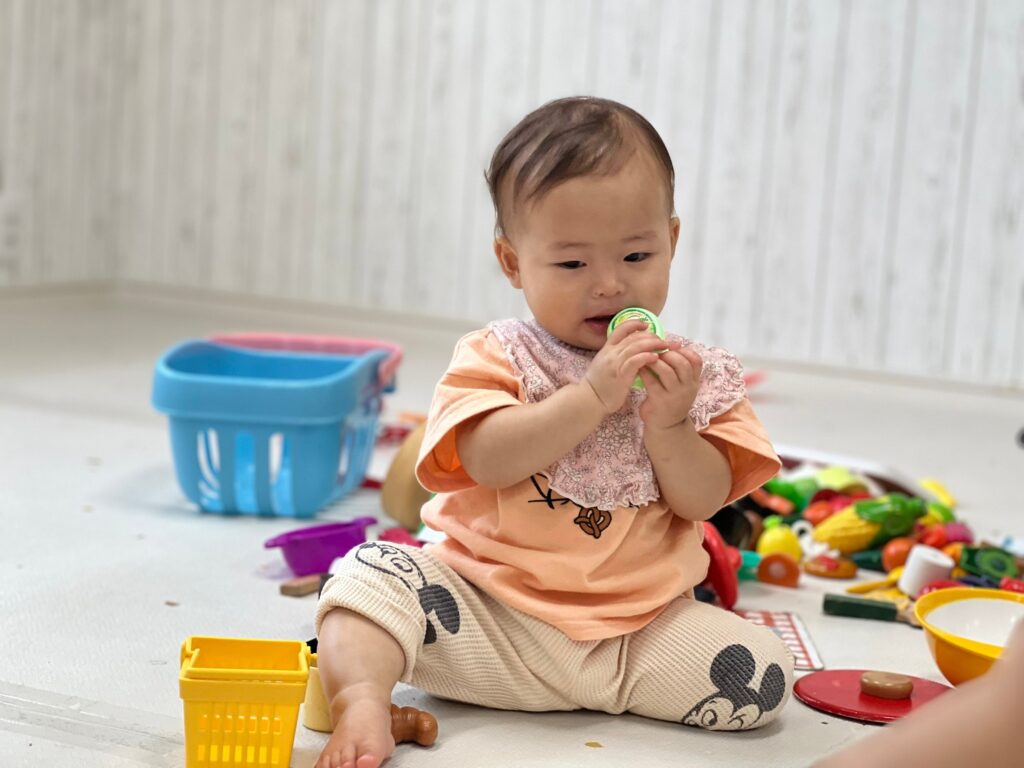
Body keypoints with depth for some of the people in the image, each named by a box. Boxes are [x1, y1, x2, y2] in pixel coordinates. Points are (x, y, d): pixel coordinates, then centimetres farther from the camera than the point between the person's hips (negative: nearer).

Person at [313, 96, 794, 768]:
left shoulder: (698, 375, 4)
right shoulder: (495, 357, -1)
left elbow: (704, 500, -2)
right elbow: (486, 459, -19)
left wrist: (667, 425, -20)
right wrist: (593, 395, -25)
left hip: (639, 626, 2)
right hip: (490, 607, -1)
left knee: (764, 676, -18)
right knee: (374, 573, -22)